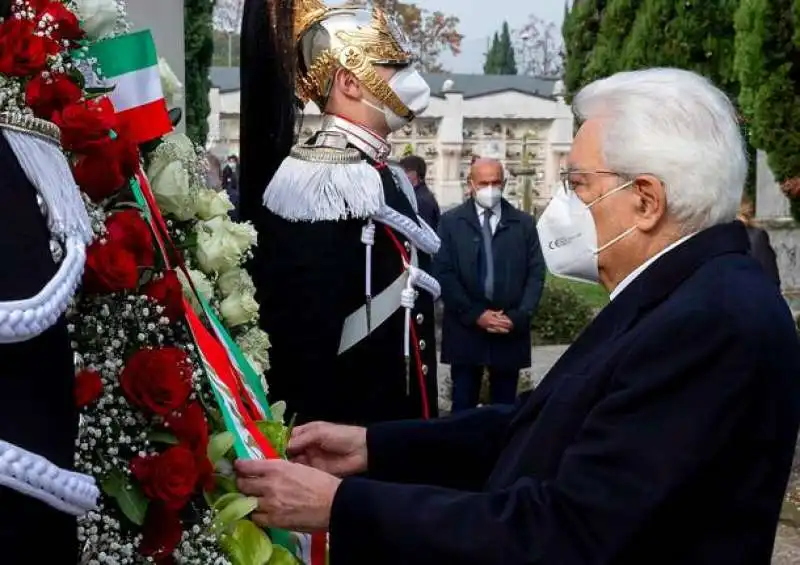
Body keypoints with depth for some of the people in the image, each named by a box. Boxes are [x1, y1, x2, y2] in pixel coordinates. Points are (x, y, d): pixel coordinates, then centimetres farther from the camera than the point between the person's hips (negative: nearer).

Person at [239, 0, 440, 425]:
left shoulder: (383, 176, 12)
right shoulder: (319, 183, -18)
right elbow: (300, 341, -22)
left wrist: (418, 422, 17)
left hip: (395, 421, 9)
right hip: (347, 429, -9)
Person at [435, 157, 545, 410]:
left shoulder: (524, 223, 8)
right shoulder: (450, 222, 4)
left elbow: (536, 274, 5)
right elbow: (443, 273, -3)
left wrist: (518, 317, -8)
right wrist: (475, 314, -11)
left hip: (511, 330, 1)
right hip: (465, 329, -1)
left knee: (505, 409, 7)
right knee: (463, 407, 4)